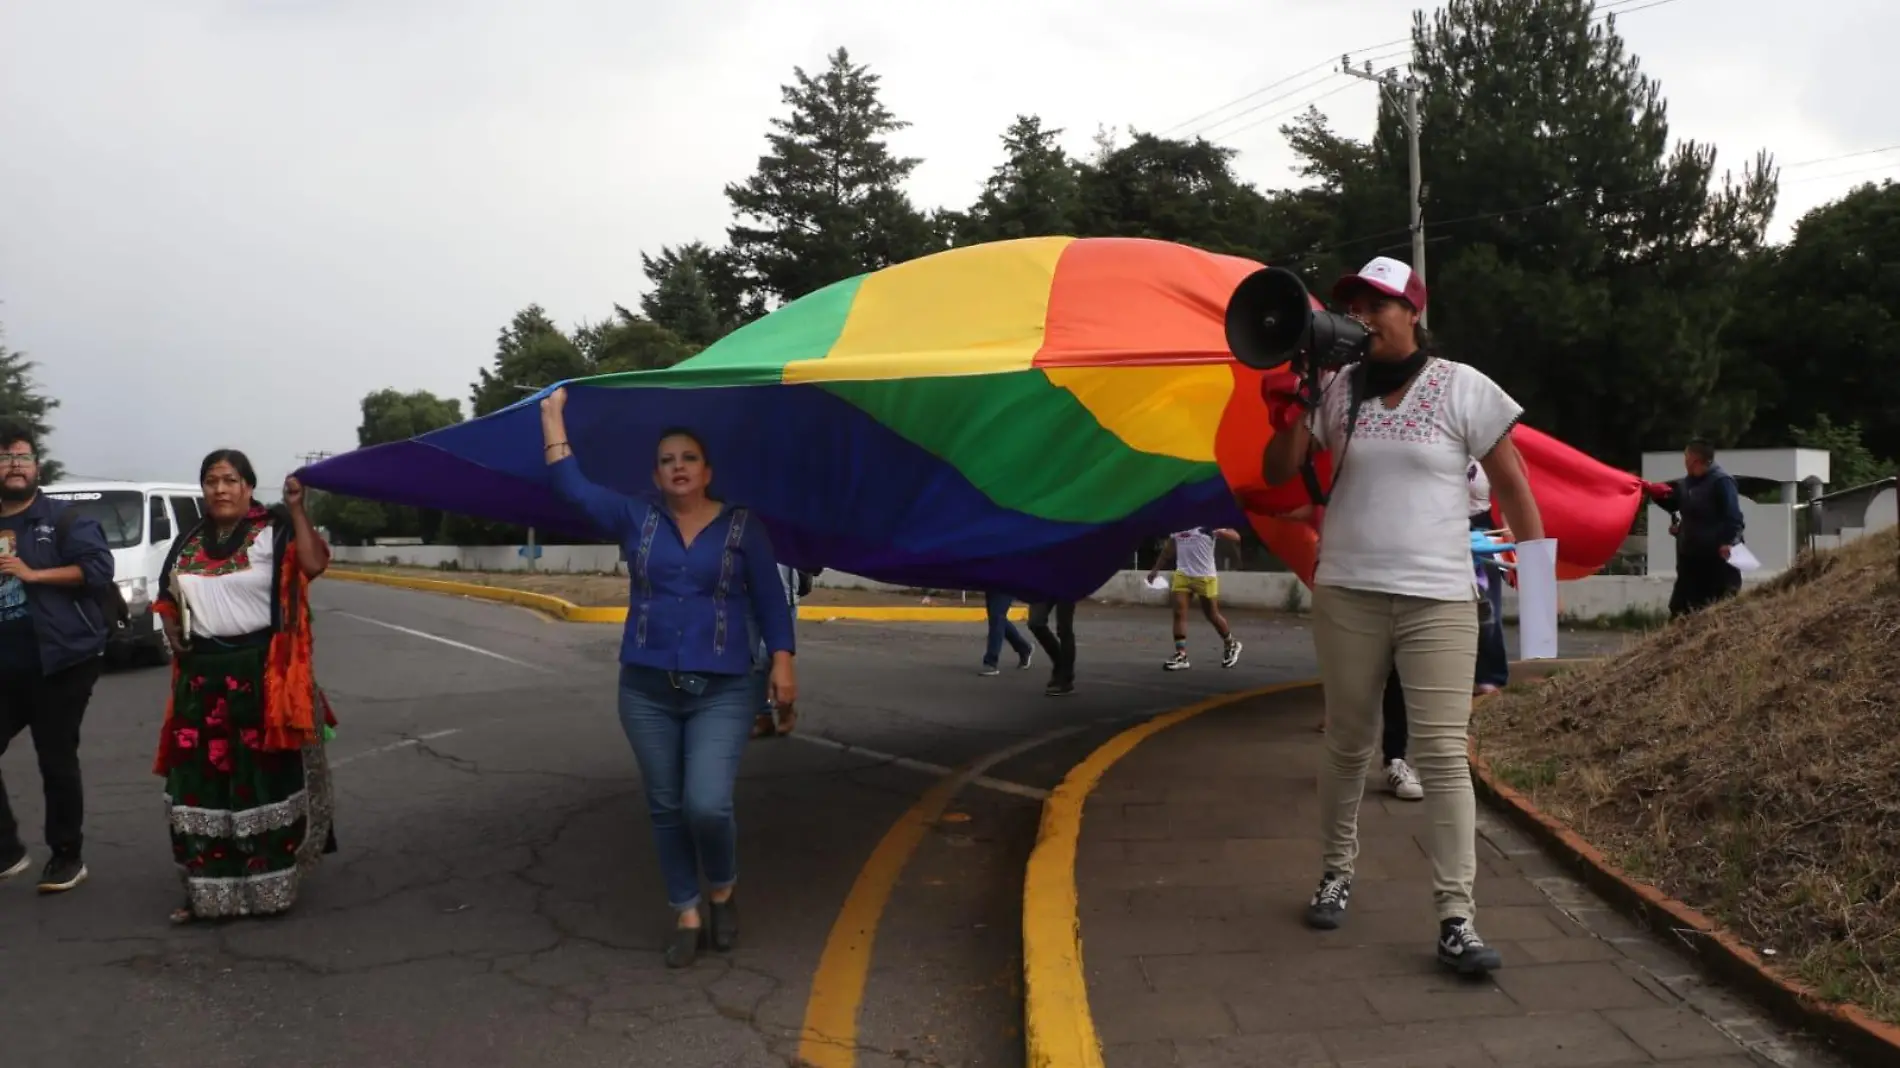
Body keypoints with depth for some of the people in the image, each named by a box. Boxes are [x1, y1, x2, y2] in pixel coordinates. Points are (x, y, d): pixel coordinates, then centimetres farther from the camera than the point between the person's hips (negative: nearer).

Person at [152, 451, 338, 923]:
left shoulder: (273, 531, -4)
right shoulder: (189, 542, 13)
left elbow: (313, 565, -21)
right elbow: (166, 596, 23)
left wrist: (296, 509, -22)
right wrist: (174, 637, 6)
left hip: (262, 671, -5)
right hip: (202, 674, 6)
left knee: (264, 776, -1)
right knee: (200, 779, 6)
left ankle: (271, 885, 10)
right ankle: (208, 891, 15)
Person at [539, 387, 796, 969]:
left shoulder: (742, 527, 1)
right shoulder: (637, 518, 6)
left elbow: (771, 600, 2)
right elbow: (573, 487, 2)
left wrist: (782, 661, -8)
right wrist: (553, 414, 4)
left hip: (723, 691, -3)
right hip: (646, 689, 3)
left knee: (707, 805, -14)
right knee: (666, 809, 8)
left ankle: (724, 892, 16)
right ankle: (687, 916, 23)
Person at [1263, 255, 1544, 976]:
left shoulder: (1462, 387, -2)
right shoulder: (1337, 389, 5)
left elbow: (1511, 485, 1)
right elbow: (1280, 474, 6)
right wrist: (1286, 416, -12)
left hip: (1438, 599, -2)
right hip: (1347, 594, 3)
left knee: (1443, 755, -7)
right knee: (1347, 744, 12)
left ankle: (1456, 920, -2)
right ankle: (1337, 871, 31)